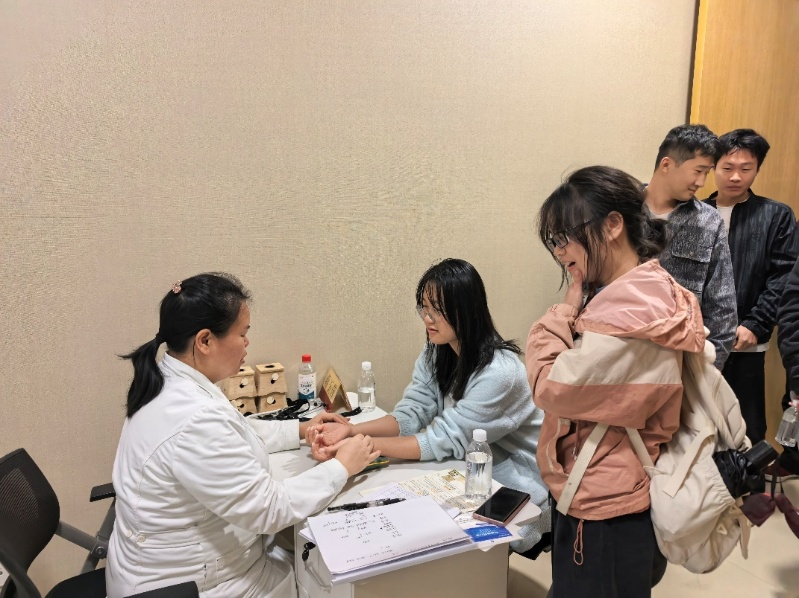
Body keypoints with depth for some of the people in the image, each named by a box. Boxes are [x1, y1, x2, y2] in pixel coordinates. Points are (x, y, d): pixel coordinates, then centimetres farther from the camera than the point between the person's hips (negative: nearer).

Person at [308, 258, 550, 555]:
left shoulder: (497, 372, -27)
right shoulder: (436, 353, -3)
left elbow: (445, 440, -26)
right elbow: (411, 414, -8)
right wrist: (350, 430, -24)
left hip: (516, 491, -6)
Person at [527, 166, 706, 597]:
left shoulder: (630, 309, -26)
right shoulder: (647, 290, 6)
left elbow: (550, 387, -20)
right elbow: (583, 384, 9)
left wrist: (569, 306, -15)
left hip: (603, 510, -9)